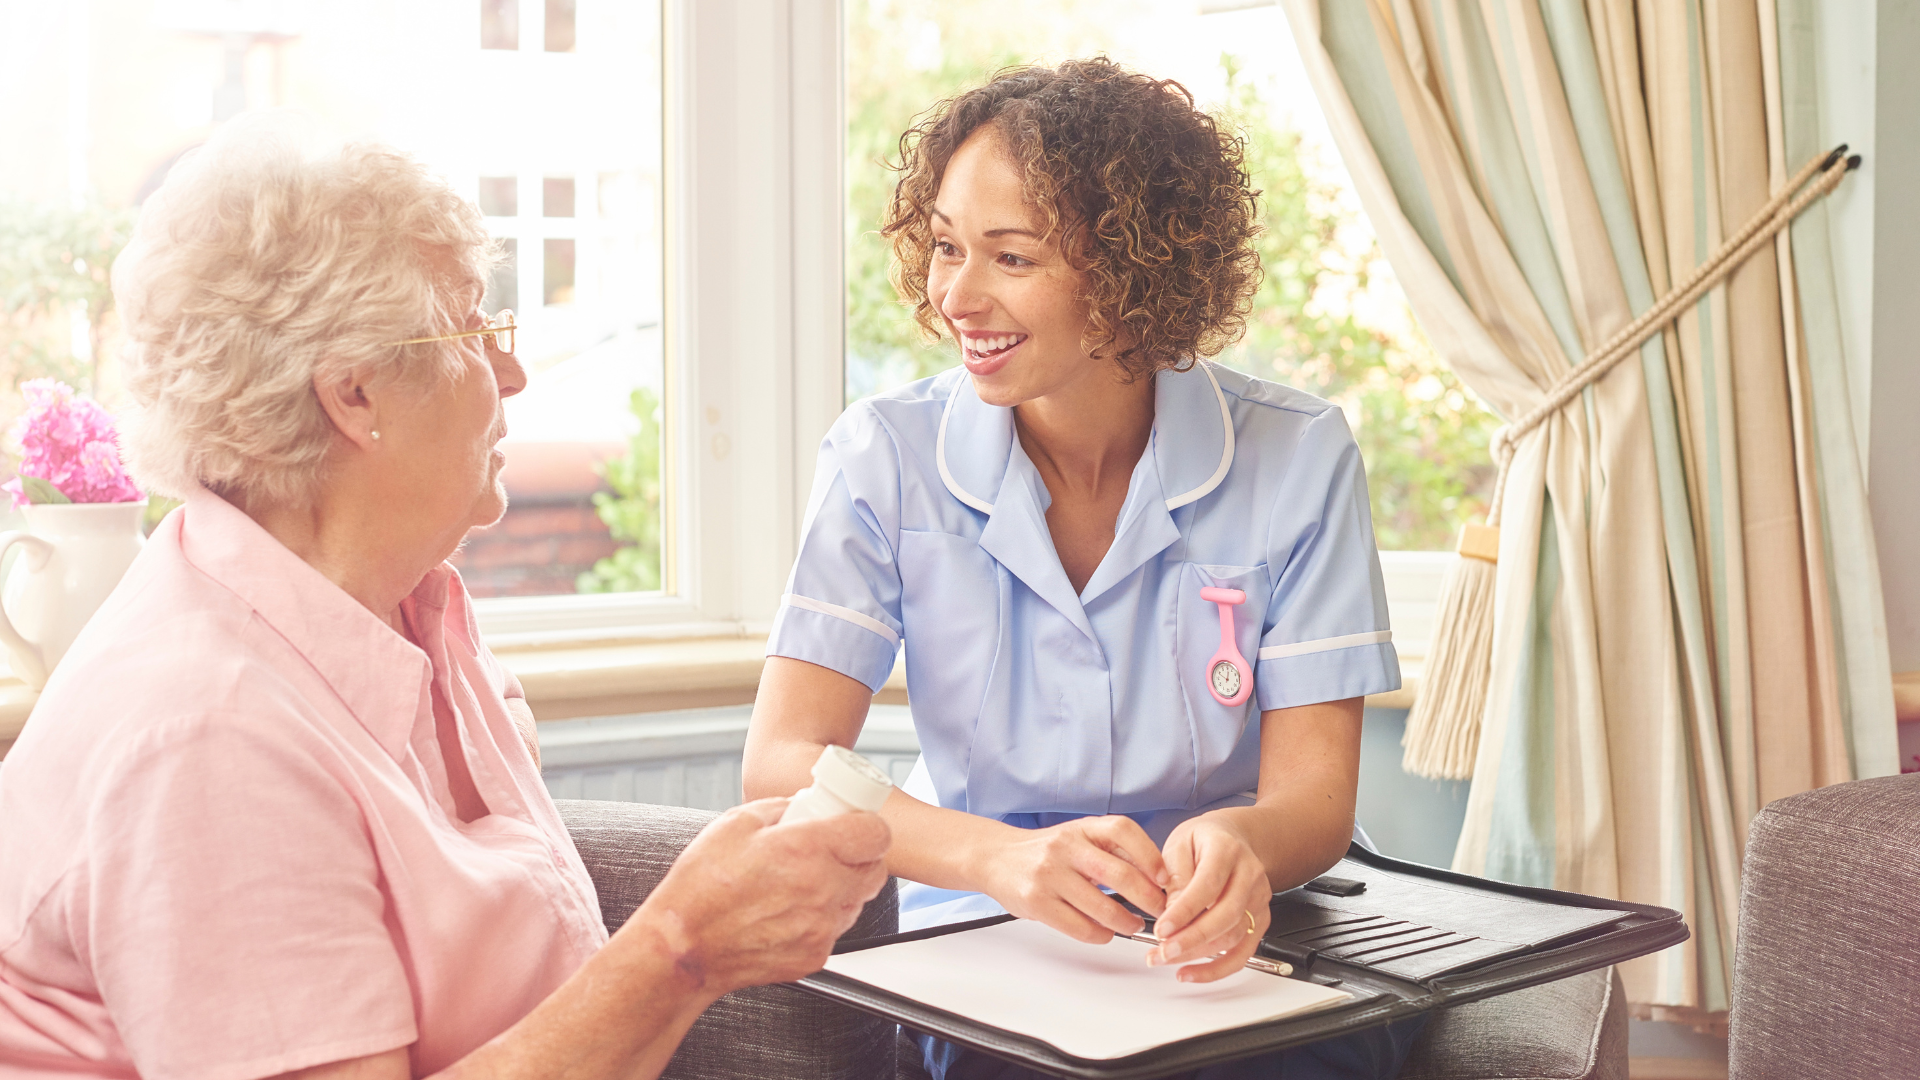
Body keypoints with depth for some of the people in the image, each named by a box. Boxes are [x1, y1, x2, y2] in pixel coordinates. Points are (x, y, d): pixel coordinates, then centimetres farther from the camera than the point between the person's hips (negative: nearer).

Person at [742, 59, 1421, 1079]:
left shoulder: (1296, 459, -7)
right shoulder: (886, 456, -8)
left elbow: (1313, 794, -8)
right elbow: (781, 764, -15)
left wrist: (1236, 843, -34)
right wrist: (1001, 857, -35)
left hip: (1239, 953, 2)